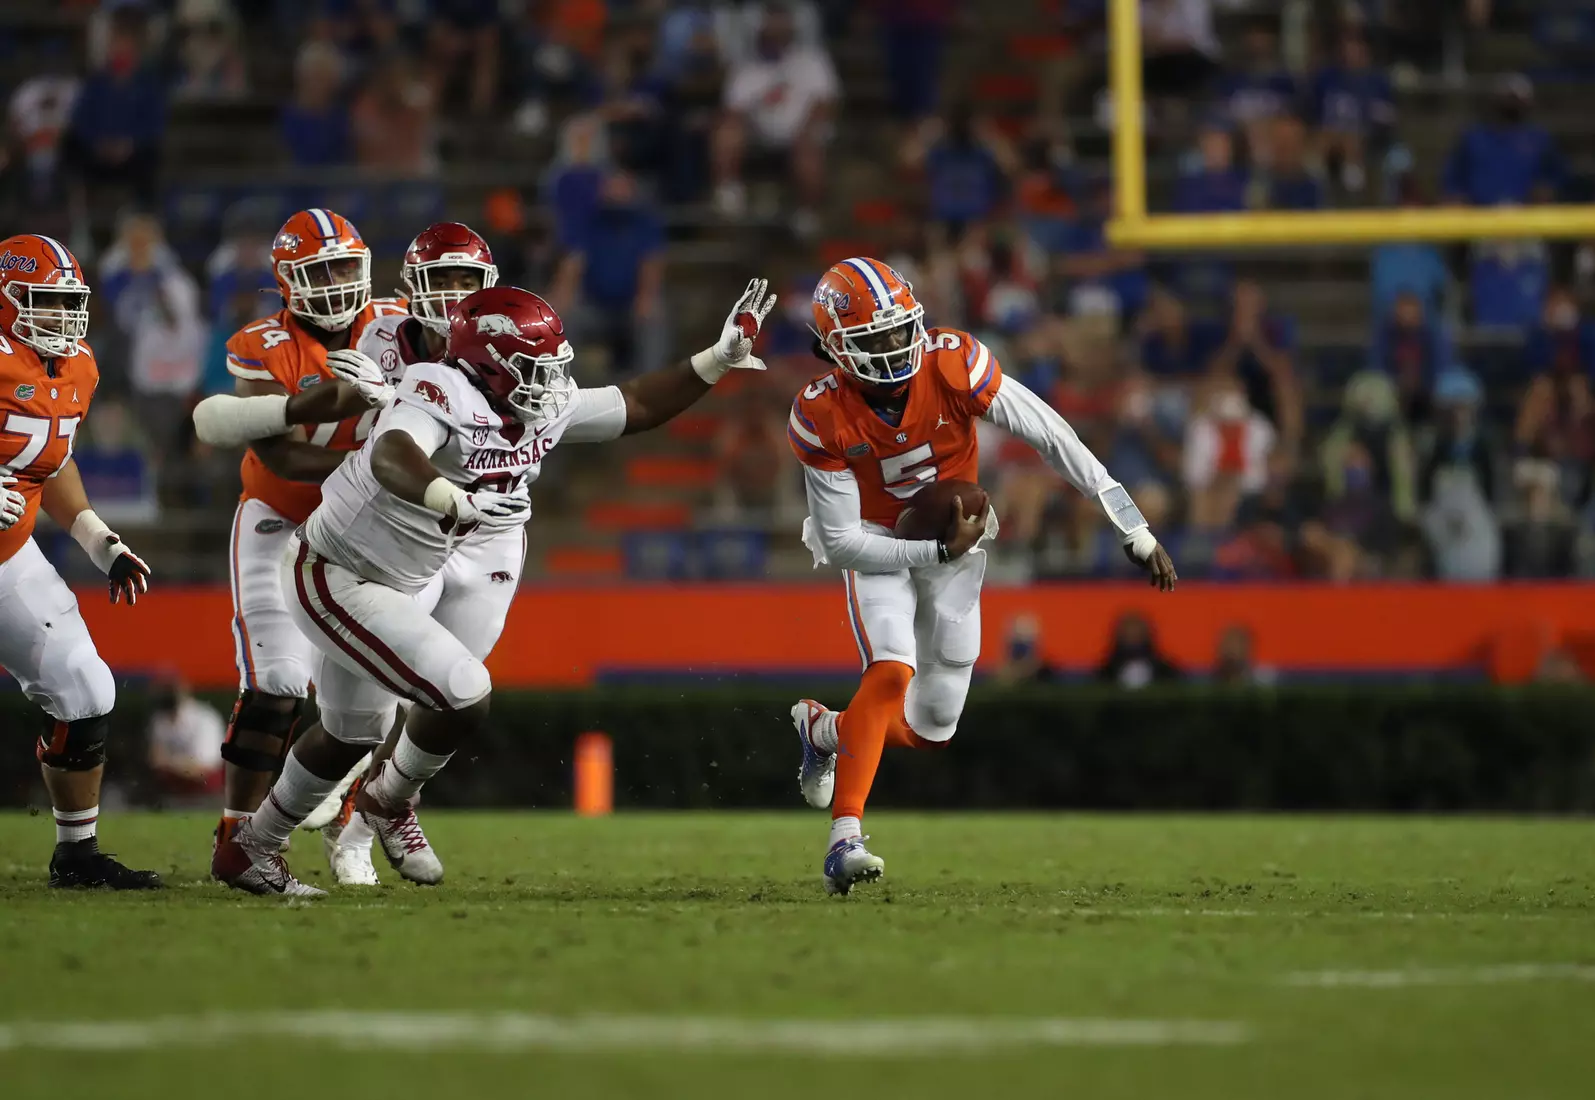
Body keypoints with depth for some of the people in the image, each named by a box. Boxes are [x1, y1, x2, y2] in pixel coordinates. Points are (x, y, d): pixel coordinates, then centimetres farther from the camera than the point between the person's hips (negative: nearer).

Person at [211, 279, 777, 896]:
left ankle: (252, 848, 42)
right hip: (337, 581, -9)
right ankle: (391, 799, 13)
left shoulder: (546, 409, -4)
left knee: (352, 735, 20)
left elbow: (636, 407, 8)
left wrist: (718, 360, 0)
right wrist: (453, 498, -70)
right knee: (467, 699, -15)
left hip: (391, 585, 9)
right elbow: (392, 456, -51)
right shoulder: (442, 392, -31)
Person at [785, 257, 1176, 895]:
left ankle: (823, 730, 34)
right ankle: (845, 838, -29)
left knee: (930, 731, 4)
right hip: (877, 547, -3)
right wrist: (939, 552, -35)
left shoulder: (954, 365, -26)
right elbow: (841, 542, -22)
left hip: (957, 542, 3)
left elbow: (1051, 437, -21)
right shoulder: (823, 418, -26)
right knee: (891, 672, -30)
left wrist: (1135, 530, -21)